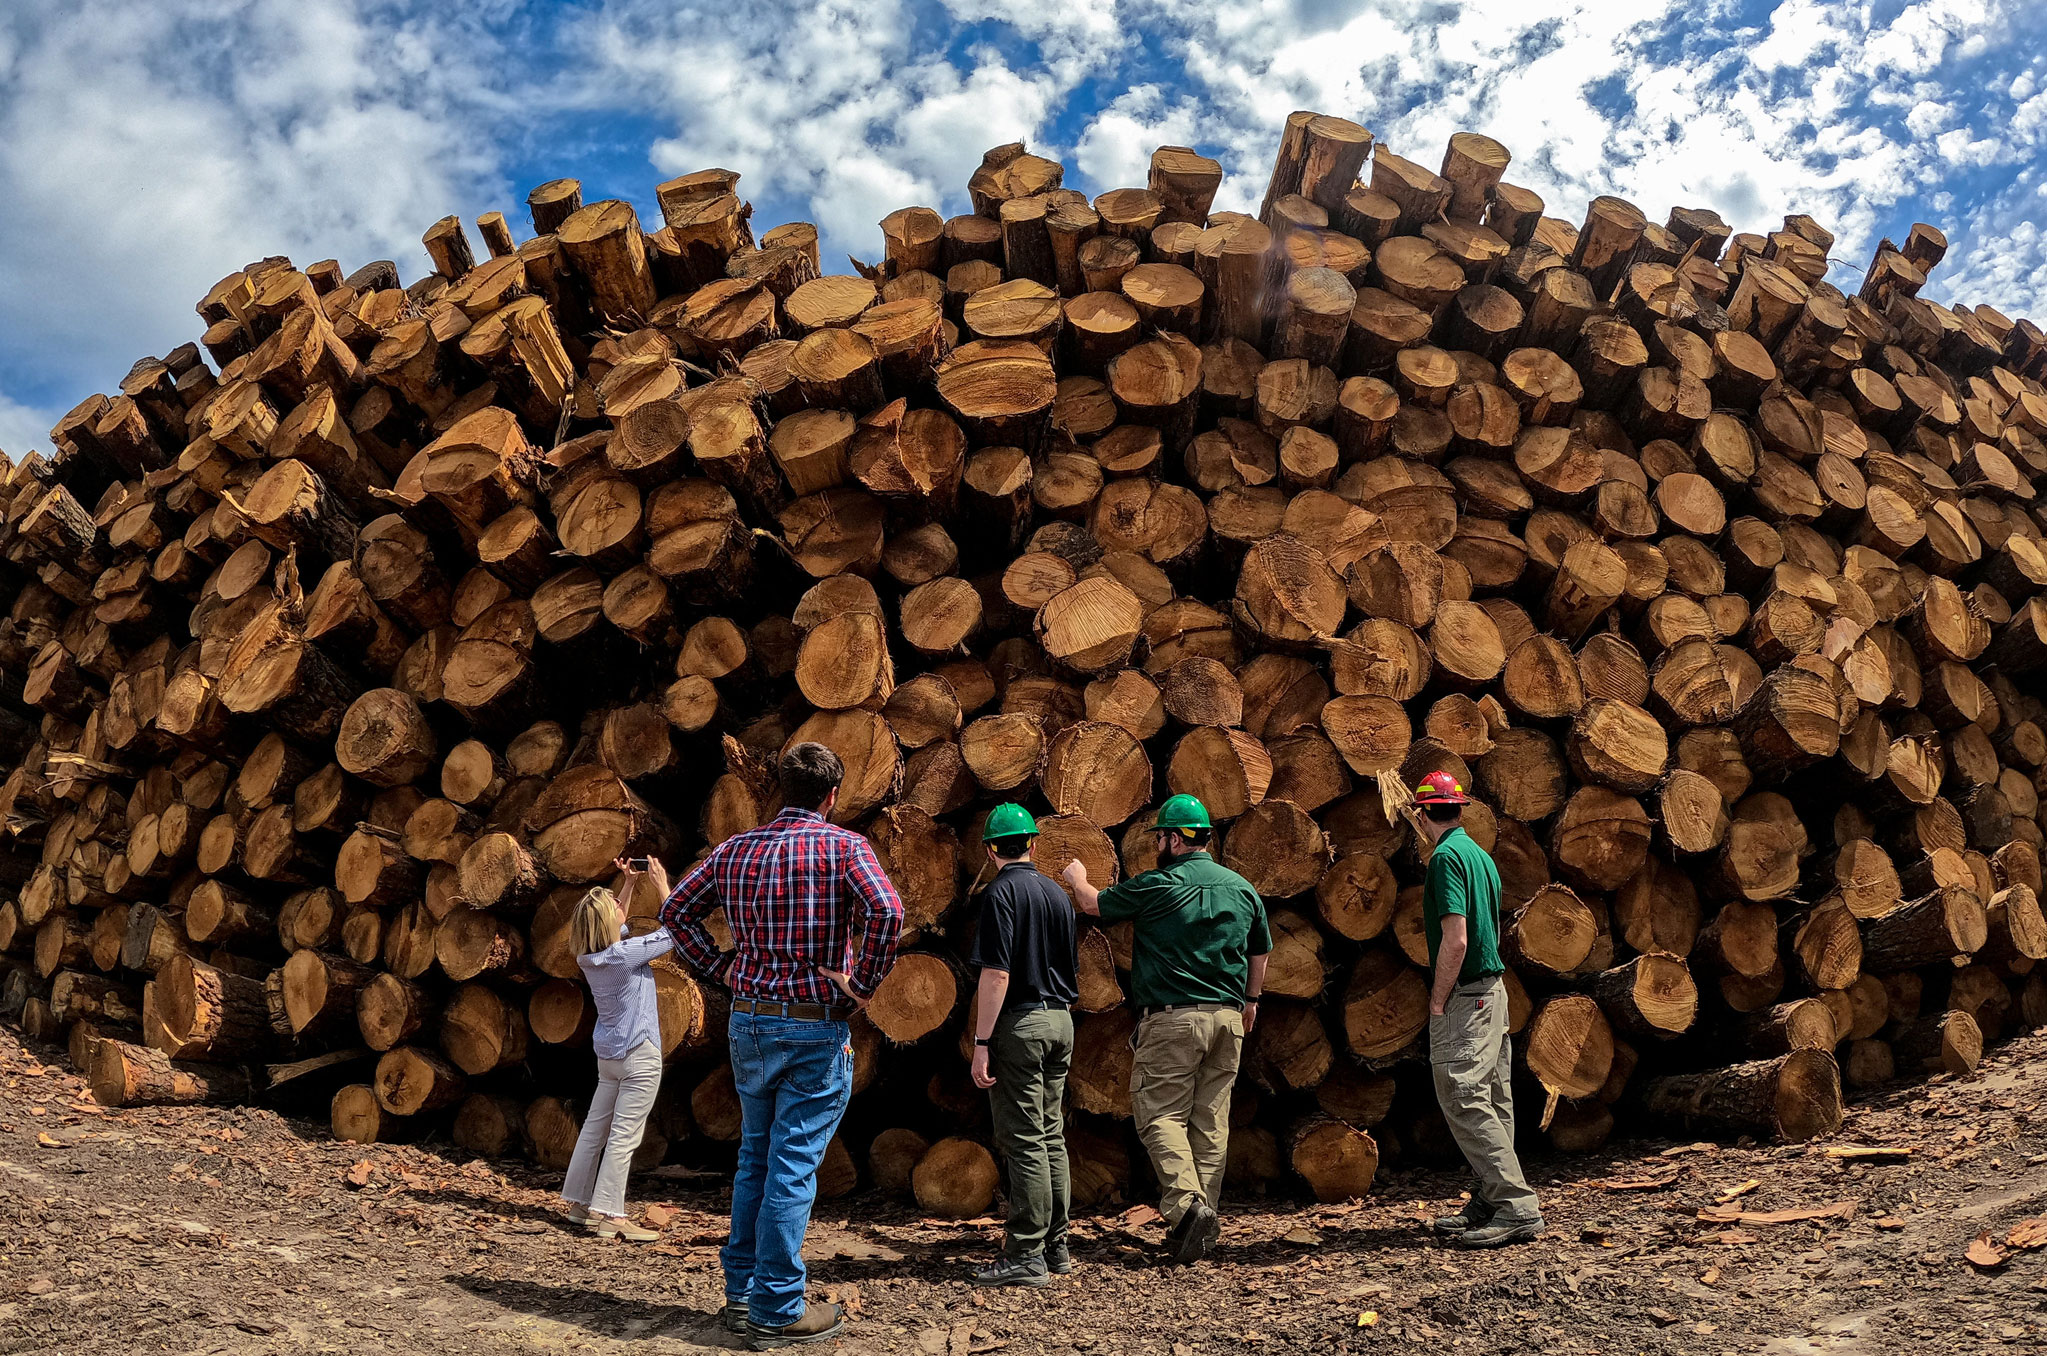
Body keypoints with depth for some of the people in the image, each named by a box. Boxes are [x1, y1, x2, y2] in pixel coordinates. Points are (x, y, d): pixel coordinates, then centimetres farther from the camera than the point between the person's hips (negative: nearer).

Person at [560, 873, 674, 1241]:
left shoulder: (589, 957, 2)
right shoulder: (626, 954, -20)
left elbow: (615, 931, 24)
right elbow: (673, 932, -10)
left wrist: (629, 884, 20)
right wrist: (662, 883, -2)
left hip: (608, 1055, 8)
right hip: (639, 1055, -8)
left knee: (595, 1127, 14)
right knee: (623, 1135, -6)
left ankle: (578, 1202, 22)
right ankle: (609, 1215, -6)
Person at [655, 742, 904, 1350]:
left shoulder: (736, 848, 6)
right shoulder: (844, 847, -10)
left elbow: (675, 909, 12)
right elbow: (886, 911, -27)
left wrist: (719, 967, 11)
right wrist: (862, 984, -16)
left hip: (748, 1021, 5)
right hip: (816, 1029, -5)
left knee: (754, 1157, 18)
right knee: (792, 1164, 1)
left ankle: (741, 1293, 26)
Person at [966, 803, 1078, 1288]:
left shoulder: (1001, 892, -11)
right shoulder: (1057, 893, 12)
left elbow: (997, 974, -18)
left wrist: (982, 1042, -16)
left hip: (1020, 1022, -8)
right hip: (1060, 1021, 8)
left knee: (1024, 1142, -4)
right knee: (1051, 1138, 13)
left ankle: (1026, 1256, -1)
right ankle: (1055, 1245, 19)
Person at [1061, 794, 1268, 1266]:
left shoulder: (1157, 886, -9)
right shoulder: (1242, 888, 8)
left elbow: (1093, 903, 5)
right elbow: (1261, 952, 20)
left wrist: (1076, 877, 26)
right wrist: (1250, 999, 34)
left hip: (1171, 1018, -6)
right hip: (1228, 1018, 6)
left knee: (1161, 1114, -2)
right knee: (1211, 1120, 10)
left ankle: (1186, 1203, -19)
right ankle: (1206, 1217, 13)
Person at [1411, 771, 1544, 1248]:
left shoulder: (1447, 856, -15)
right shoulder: (1480, 854, 14)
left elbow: (1455, 941, -21)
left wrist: (1437, 1003, -14)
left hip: (1463, 995, -10)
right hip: (1493, 987, 10)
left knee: (1464, 1101, -10)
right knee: (1492, 1101, 12)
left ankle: (1518, 1207, -12)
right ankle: (1489, 1203, 19)